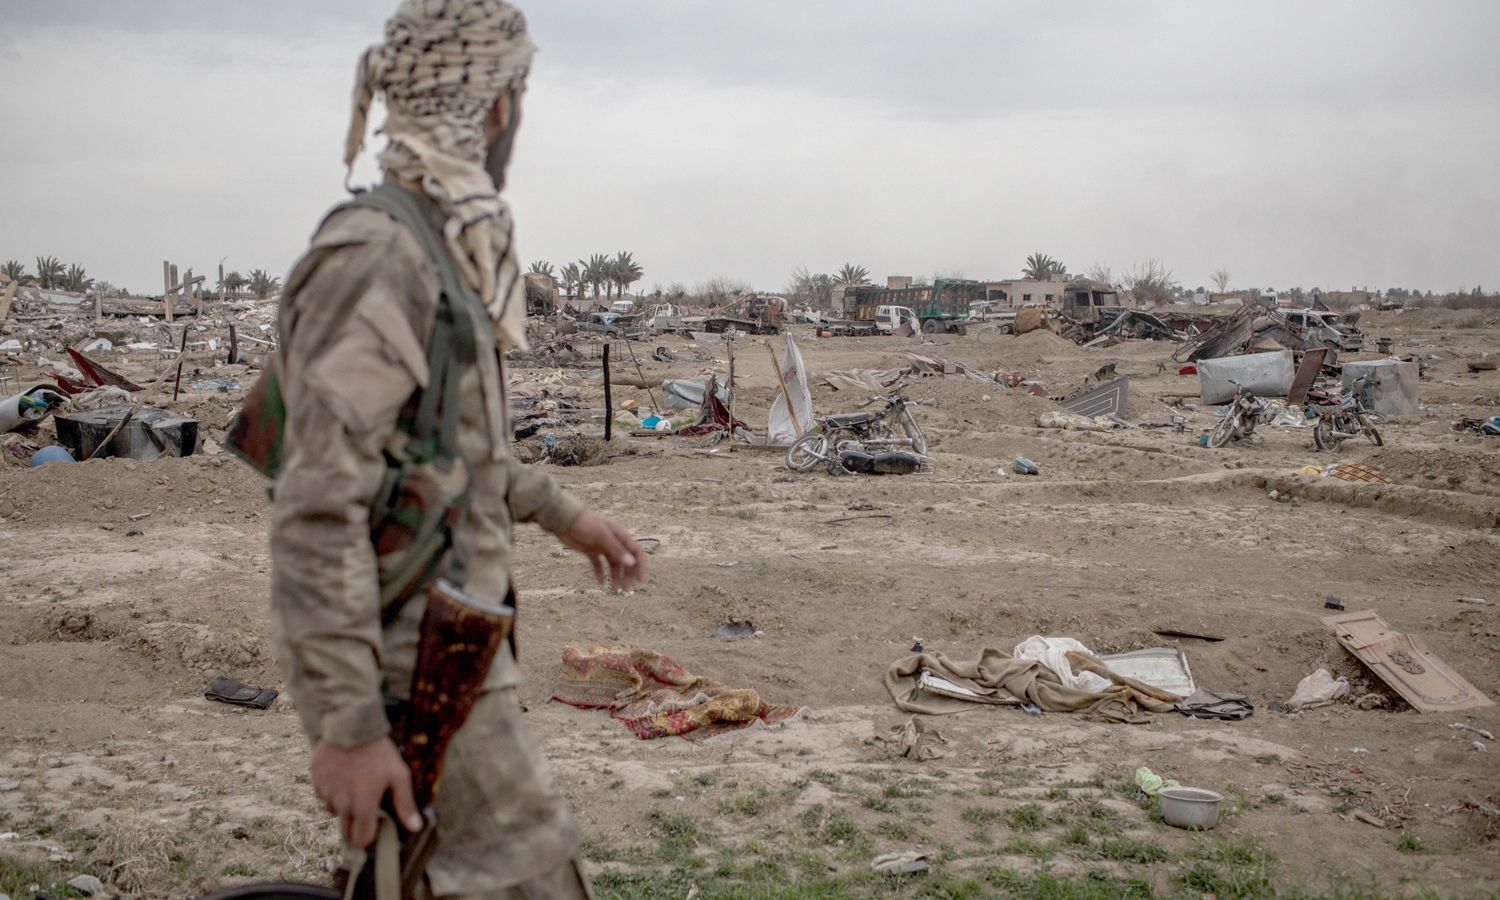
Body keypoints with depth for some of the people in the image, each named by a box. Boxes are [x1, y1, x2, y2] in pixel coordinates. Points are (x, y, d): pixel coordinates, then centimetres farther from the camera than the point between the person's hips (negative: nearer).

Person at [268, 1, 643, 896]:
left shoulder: (443, 248, 10)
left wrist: (562, 512, 25)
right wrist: (348, 727, -26)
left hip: (446, 630, 9)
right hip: (417, 663, -9)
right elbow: (319, 504, -26)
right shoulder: (377, 257, -21)